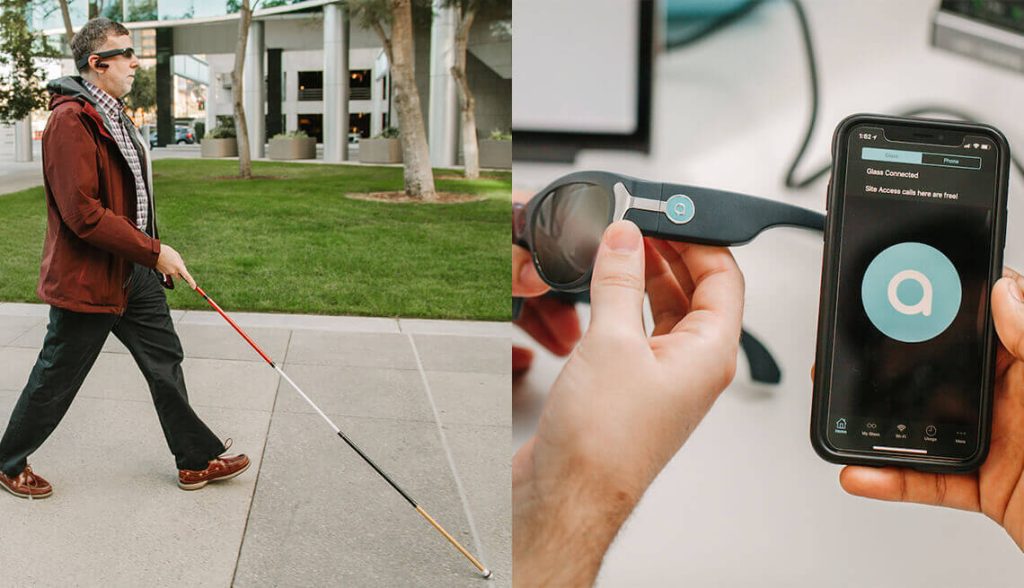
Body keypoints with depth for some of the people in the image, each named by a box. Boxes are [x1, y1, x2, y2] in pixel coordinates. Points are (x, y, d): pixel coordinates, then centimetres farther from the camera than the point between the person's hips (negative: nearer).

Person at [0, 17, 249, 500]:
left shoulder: (113, 114, 12)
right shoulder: (71, 119, -20)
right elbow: (83, 214, -26)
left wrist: (155, 254, 19)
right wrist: (154, 251, -22)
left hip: (134, 272, 9)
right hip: (86, 278, -9)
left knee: (165, 360, 13)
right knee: (56, 381, 6)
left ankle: (196, 460, 24)